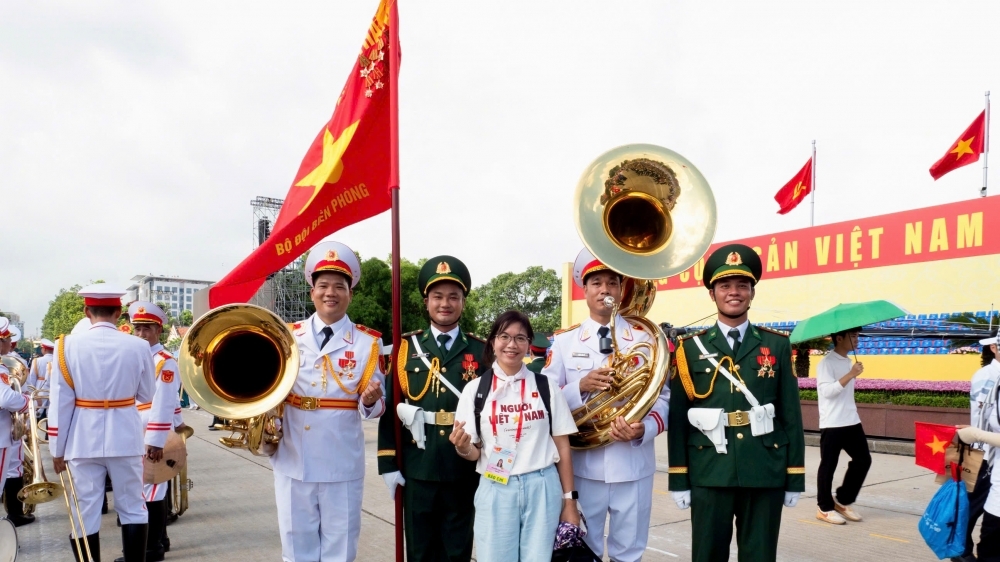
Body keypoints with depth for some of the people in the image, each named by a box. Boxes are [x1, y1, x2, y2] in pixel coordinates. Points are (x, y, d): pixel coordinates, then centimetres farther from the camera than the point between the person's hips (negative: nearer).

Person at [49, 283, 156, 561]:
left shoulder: (68, 345, -6)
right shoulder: (138, 346, -6)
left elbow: (60, 402, -5)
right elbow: (147, 396, 6)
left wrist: (57, 449, 4)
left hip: (83, 441, 0)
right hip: (125, 438, 0)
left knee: (86, 512, 8)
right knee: (132, 509, 11)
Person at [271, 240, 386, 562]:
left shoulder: (367, 342, -1)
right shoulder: (289, 335, 5)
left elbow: (373, 406, -4)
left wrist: (370, 401, -27)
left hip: (342, 464, -2)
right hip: (293, 461, 2)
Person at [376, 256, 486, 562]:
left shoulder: (481, 351, 2)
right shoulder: (405, 348, 3)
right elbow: (389, 408, 2)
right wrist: (388, 463, -2)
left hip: (464, 471, 0)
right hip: (417, 470, 0)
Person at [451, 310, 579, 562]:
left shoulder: (546, 386, 1)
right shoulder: (475, 389, 0)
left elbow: (562, 446, 5)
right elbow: (474, 453, 4)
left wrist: (569, 500, 4)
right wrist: (462, 448, -19)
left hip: (542, 489, 0)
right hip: (495, 491, 0)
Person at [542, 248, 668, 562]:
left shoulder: (645, 339, 3)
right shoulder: (564, 341, 3)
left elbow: (663, 397, 1)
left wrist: (644, 429, -19)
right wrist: (580, 387, -18)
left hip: (633, 468, 0)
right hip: (582, 467, 0)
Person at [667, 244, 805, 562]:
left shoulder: (777, 346, 5)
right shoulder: (690, 348, 3)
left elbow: (791, 416, 5)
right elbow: (677, 418, 2)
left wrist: (795, 478, 3)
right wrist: (678, 479, -1)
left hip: (766, 475, 1)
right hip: (709, 476, 0)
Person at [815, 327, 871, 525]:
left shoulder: (848, 362, 14)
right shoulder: (827, 362, -13)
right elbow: (827, 390, -24)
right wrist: (850, 375, -27)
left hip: (851, 421, 8)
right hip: (832, 424, -8)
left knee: (863, 459, 8)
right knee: (828, 466, 0)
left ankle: (843, 501, 21)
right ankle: (825, 508, 11)